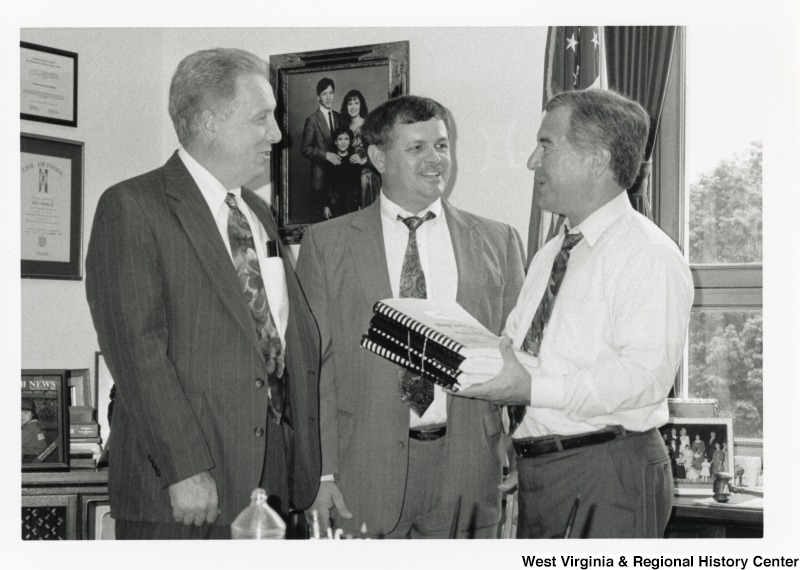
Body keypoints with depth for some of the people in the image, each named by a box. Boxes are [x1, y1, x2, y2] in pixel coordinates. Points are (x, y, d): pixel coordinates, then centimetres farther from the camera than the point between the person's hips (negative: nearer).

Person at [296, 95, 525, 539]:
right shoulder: (327, 243, 3)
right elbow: (314, 364, 0)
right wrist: (321, 471, -7)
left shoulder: (498, 242, 8)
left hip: (467, 471, 2)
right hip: (364, 471, -1)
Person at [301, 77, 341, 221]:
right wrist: (326, 155, -17)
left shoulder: (339, 117, 12)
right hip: (320, 176, -5)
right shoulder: (312, 120, -5)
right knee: (319, 216, -4)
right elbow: (305, 149, -7)